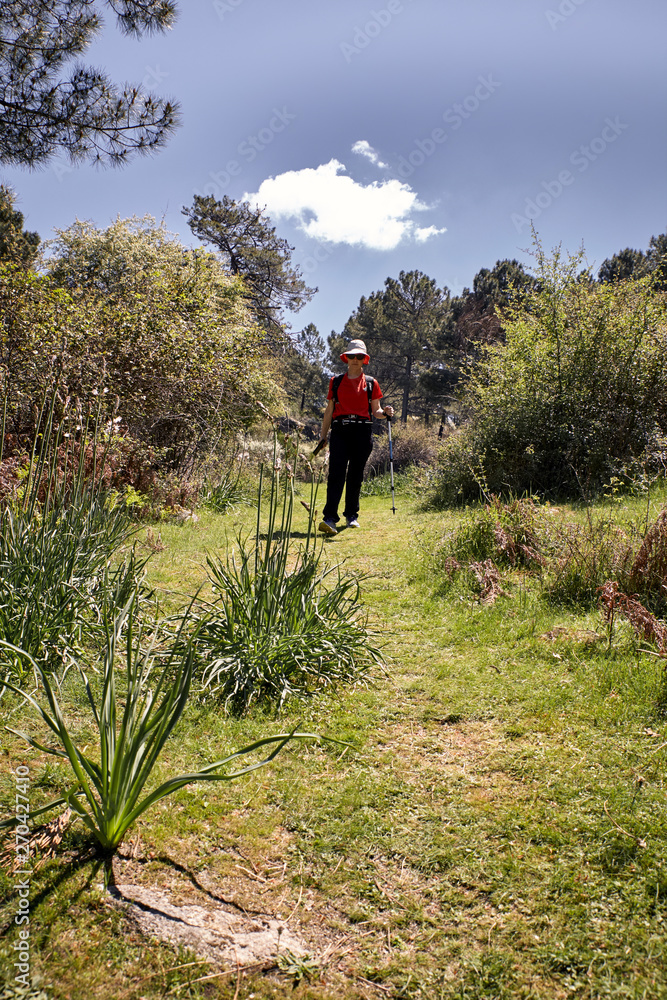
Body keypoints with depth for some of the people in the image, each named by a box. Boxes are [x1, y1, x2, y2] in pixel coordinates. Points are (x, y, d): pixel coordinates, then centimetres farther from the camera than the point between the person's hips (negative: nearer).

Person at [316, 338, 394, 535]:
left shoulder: (371, 383, 11)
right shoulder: (336, 382, 13)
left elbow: (375, 410, 12)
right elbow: (329, 411, 15)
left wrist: (385, 413, -10)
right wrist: (323, 436, 10)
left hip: (362, 432, 1)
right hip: (340, 430, 0)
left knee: (356, 475, 4)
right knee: (336, 473, -13)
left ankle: (351, 515, 17)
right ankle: (330, 518, -19)